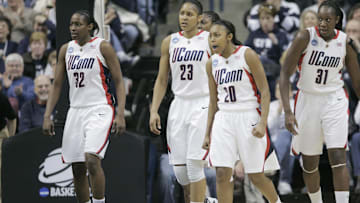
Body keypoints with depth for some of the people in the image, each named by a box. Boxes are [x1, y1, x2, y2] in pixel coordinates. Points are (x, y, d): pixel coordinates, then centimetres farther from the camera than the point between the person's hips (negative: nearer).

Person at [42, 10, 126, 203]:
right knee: (77, 168, 5)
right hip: (76, 111, 6)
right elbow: (57, 85, 13)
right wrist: (47, 116, 5)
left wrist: (120, 115, -15)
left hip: (99, 110, -6)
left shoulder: (103, 47, -5)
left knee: (92, 160, -23)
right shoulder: (66, 49, 9)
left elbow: (119, 82, -5)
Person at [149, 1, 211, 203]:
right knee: (179, 168, 0)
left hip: (202, 106, -4)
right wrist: (154, 111, 5)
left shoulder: (209, 40, -3)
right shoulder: (170, 42, 9)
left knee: (194, 163, -14)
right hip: (179, 106, 4)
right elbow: (162, 80, 13)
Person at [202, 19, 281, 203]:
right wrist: (208, 133, 12)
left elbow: (265, 91, -8)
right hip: (224, 119, 4)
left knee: (256, 176, 3)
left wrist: (263, 122, -18)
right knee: (222, 174, -9)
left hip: (249, 118, -4)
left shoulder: (247, 55, -8)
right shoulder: (212, 63, 7)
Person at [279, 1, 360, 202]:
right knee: (309, 163, 9)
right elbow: (285, 74, -12)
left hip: (334, 102, 0)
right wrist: (288, 111, -20)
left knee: (338, 157, -15)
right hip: (308, 101, 0)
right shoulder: (305, 38, -12)